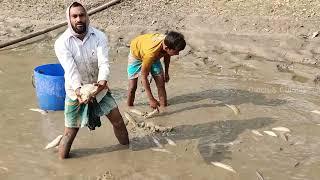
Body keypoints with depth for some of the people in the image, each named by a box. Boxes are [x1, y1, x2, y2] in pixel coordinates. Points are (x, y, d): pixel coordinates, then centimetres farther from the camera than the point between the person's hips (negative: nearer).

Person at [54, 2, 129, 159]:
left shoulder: (99, 36, -14)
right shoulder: (62, 43, -18)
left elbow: (104, 62, -27)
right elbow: (70, 69, -30)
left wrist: (103, 82, -47)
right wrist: (78, 89, -48)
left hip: (98, 87, 2)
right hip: (76, 91, -2)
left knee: (118, 120, 7)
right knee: (70, 132, 4)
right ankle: (62, 160, 28)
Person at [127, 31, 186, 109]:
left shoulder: (168, 42, -31)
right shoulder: (151, 53, -47)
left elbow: (167, 56, -4)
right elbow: (144, 77, -35)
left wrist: (166, 73, 9)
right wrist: (151, 99, -33)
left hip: (155, 55, 5)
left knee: (161, 83, -5)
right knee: (132, 86, -2)